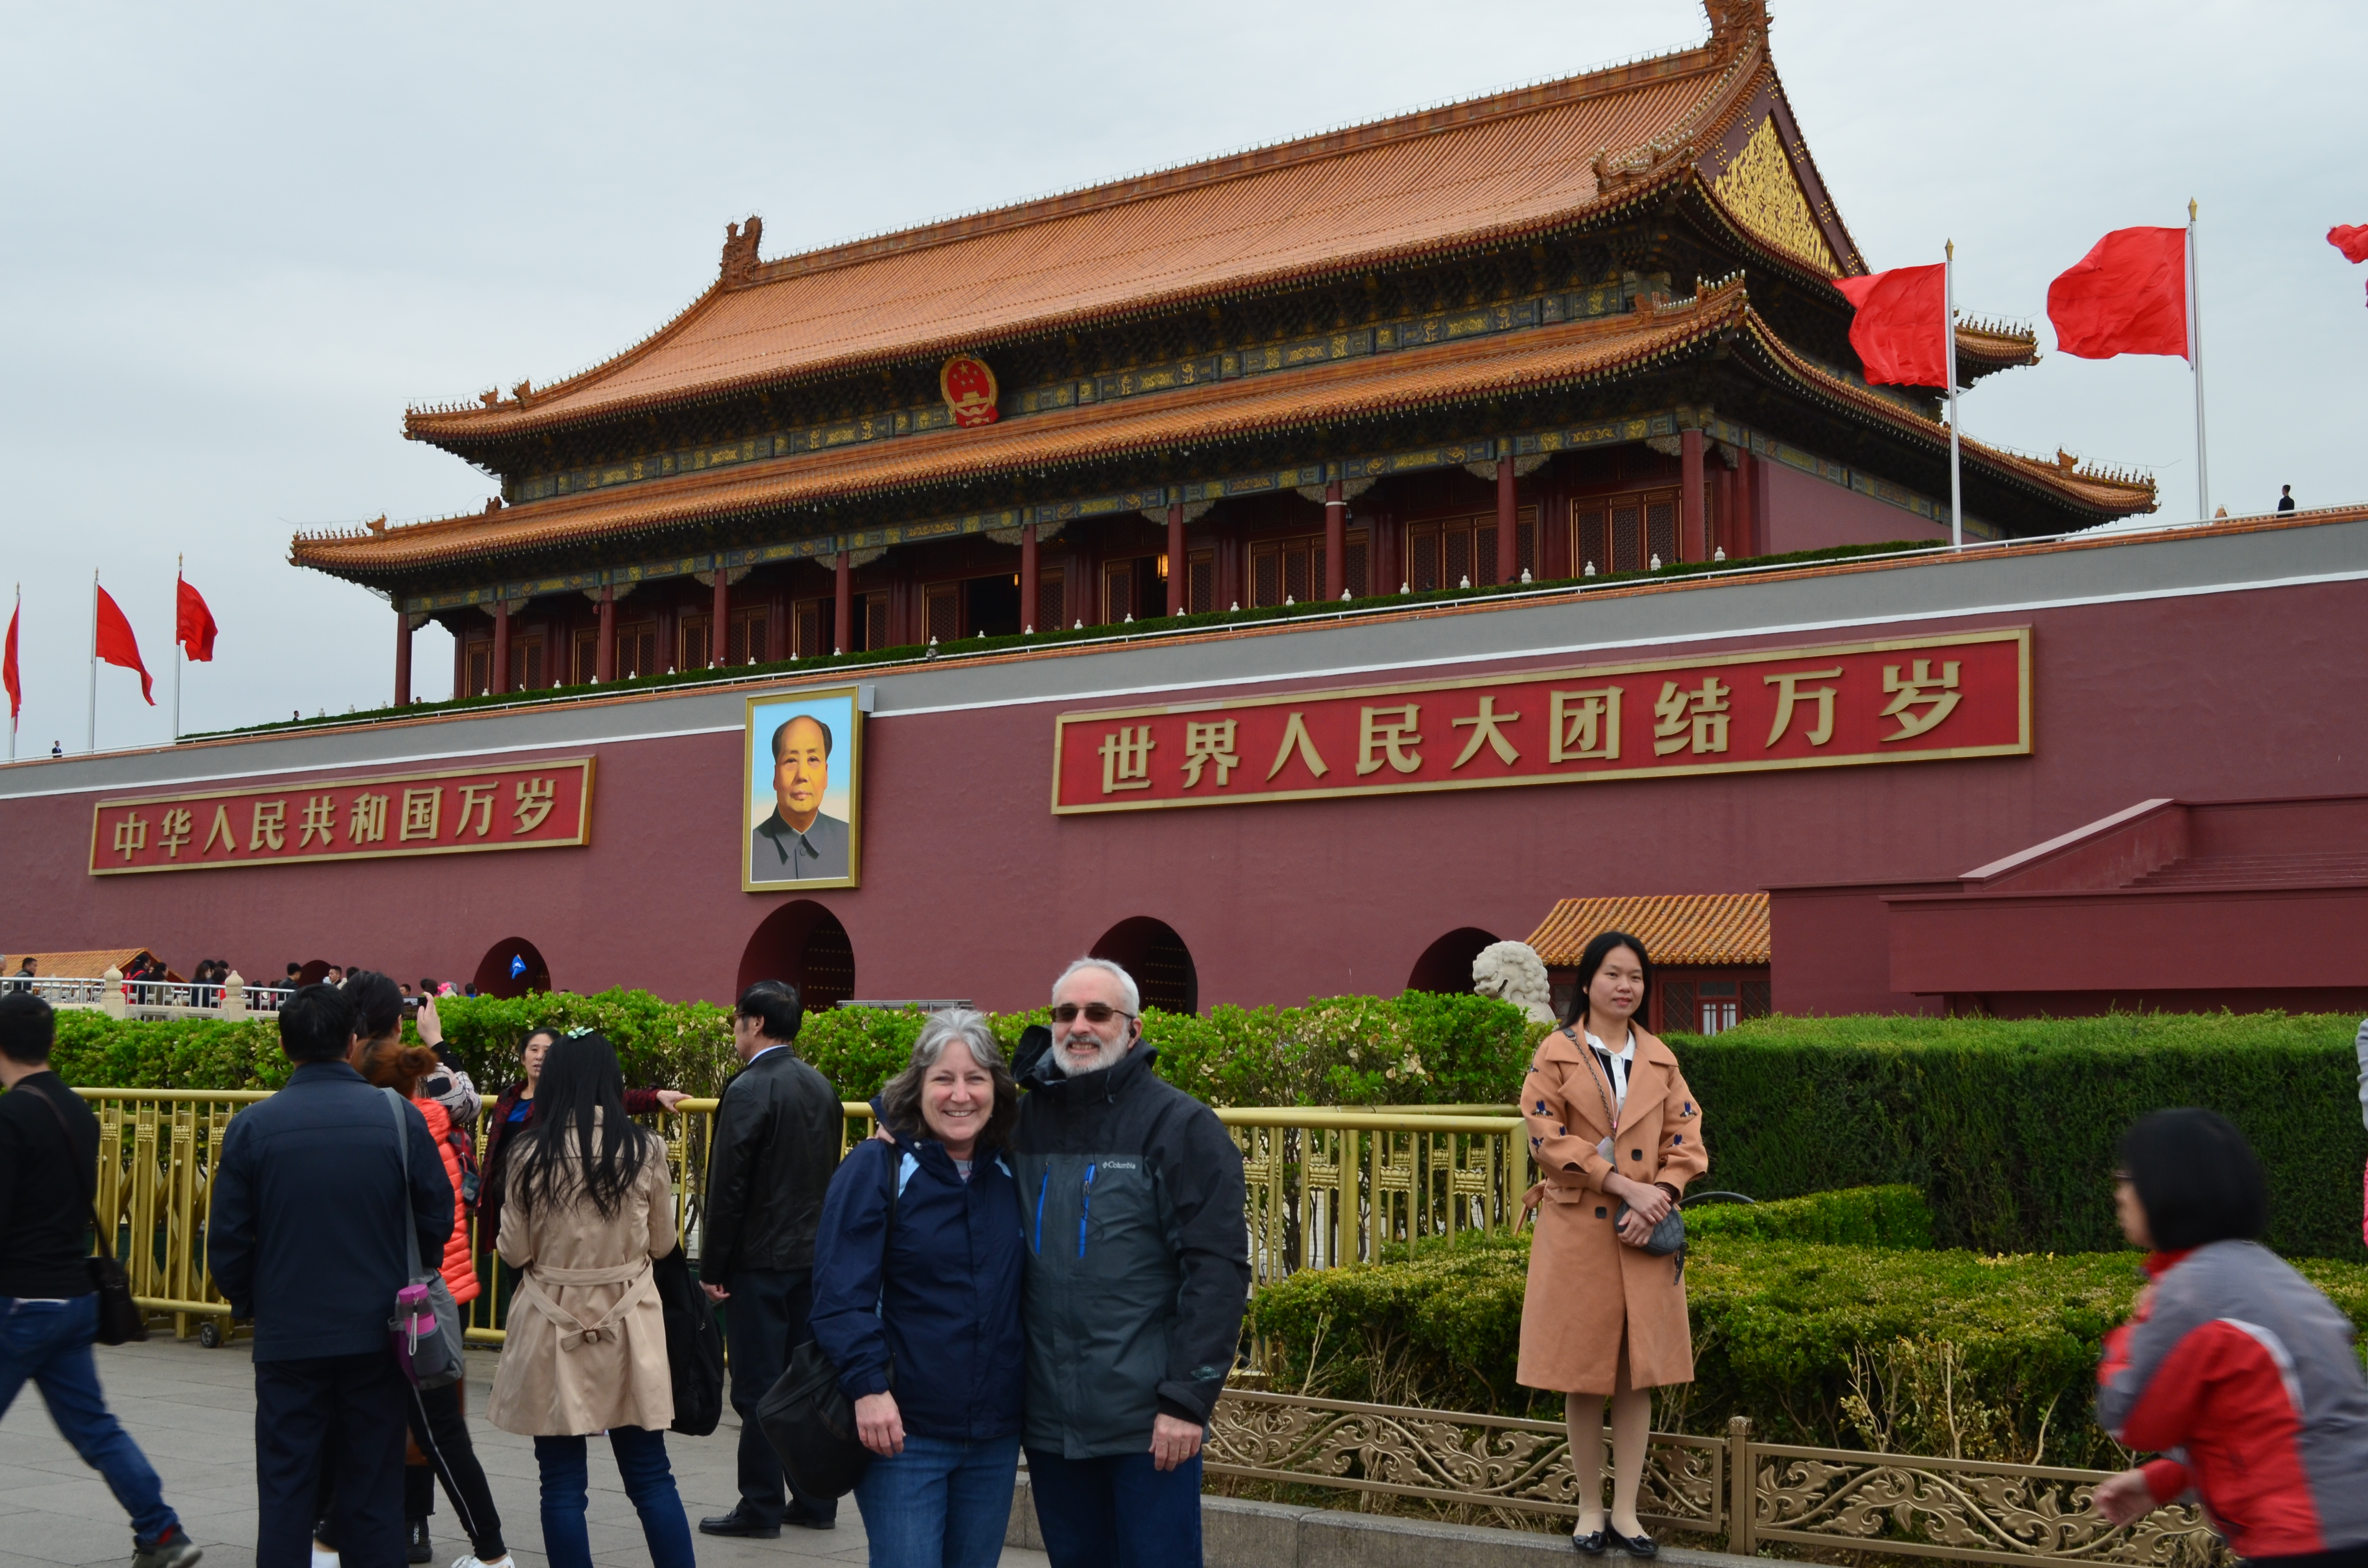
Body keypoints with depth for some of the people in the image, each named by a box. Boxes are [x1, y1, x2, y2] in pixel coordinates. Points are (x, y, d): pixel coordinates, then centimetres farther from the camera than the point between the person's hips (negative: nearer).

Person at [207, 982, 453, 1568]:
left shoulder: (252, 1127, -7)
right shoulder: (399, 1118, -7)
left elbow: (228, 1240, -3)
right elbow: (437, 1218, -2)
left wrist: (249, 1304, 15)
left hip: (287, 1337, 0)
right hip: (376, 1337, 0)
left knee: (286, 1488, 9)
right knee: (373, 1494, 9)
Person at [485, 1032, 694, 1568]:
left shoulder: (533, 1153, -9)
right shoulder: (646, 1150, -5)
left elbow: (515, 1252, -3)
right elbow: (661, 1243, 6)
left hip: (554, 1326, -1)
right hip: (629, 1326, 1)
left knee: (562, 1483, 6)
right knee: (651, 1477, 10)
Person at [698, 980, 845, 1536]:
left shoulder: (749, 1089, -14)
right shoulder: (821, 1087, 8)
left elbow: (727, 1188, -15)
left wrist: (712, 1268, -9)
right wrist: (817, 1238, 17)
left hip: (760, 1261, -7)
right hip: (814, 1256, 7)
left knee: (758, 1388, 0)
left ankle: (761, 1508, 5)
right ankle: (815, 1501, 18)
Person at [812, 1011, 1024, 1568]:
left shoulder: (1011, 1173, 7)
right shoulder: (876, 1167, -8)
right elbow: (840, 1292, -14)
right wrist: (868, 1386, -20)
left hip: (994, 1437, 5)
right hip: (903, 1431, -5)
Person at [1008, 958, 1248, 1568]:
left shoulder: (1181, 1127, -6)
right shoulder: (1023, 1121, 8)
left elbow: (1218, 1270, -11)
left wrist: (1188, 1399, -16)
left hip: (1149, 1422, -5)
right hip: (1049, 1421, 5)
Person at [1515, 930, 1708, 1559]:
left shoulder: (1660, 1059, 9)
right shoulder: (1556, 1054, -2)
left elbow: (1686, 1140, 6)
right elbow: (1547, 1138, -11)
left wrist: (1656, 1201, -12)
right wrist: (1626, 1187, -17)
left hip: (1646, 1233, 3)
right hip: (1578, 1230, -3)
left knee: (1637, 1375, 5)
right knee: (1583, 1373, 3)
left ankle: (1627, 1510, 12)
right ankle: (1590, 1508, 14)